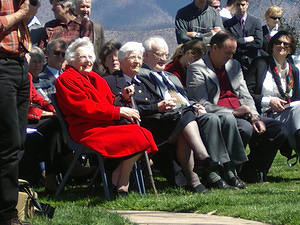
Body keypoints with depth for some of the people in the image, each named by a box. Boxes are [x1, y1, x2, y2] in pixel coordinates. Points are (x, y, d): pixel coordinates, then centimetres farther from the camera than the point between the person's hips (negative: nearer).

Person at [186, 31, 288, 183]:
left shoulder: (234, 65, 22)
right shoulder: (197, 69, -2)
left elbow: (246, 96, 20)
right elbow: (202, 105, -12)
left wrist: (254, 117, 0)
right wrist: (233, 112, -18)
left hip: (241, 116, 8)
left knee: (278, 129, -10)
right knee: (245, 128, -36)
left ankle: (250, 172, -2)